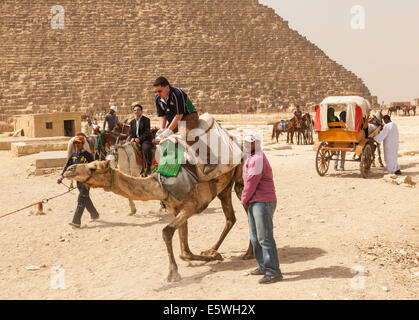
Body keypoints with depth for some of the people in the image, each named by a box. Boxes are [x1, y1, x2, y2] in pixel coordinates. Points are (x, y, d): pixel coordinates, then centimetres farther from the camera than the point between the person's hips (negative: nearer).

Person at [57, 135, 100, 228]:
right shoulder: (73, 155, 10)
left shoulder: (87, 155, -8)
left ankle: (76, 221, -18)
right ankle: (95, 215, 37)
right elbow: (67, 166, 11)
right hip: (78, 180, 7)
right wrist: (62, 176, -1)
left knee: (81, 200, -13)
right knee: (86, 199, 18)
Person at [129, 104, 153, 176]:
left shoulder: (146, 120, 0)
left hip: (145, 140, -6)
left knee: (146, 148, -36)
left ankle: (148, 166, -26)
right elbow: (131, 132, 16)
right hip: (135, 140, 6)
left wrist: (140, 139, -20)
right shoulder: (132, 122, 19)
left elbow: (147, 132, -8)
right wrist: (132, 138, -8)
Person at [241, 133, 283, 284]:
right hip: (254, 203, 11)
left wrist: (244, 200, -4)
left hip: (263, 202, -11)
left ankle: (273, 272, -5)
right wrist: (246, 200, 10)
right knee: (255, 237, 16)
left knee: (265, 238, -9)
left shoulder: (257, 159, -16)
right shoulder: (252, 158, 17)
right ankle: (263, 267, 26)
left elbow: (251, 182, -17)